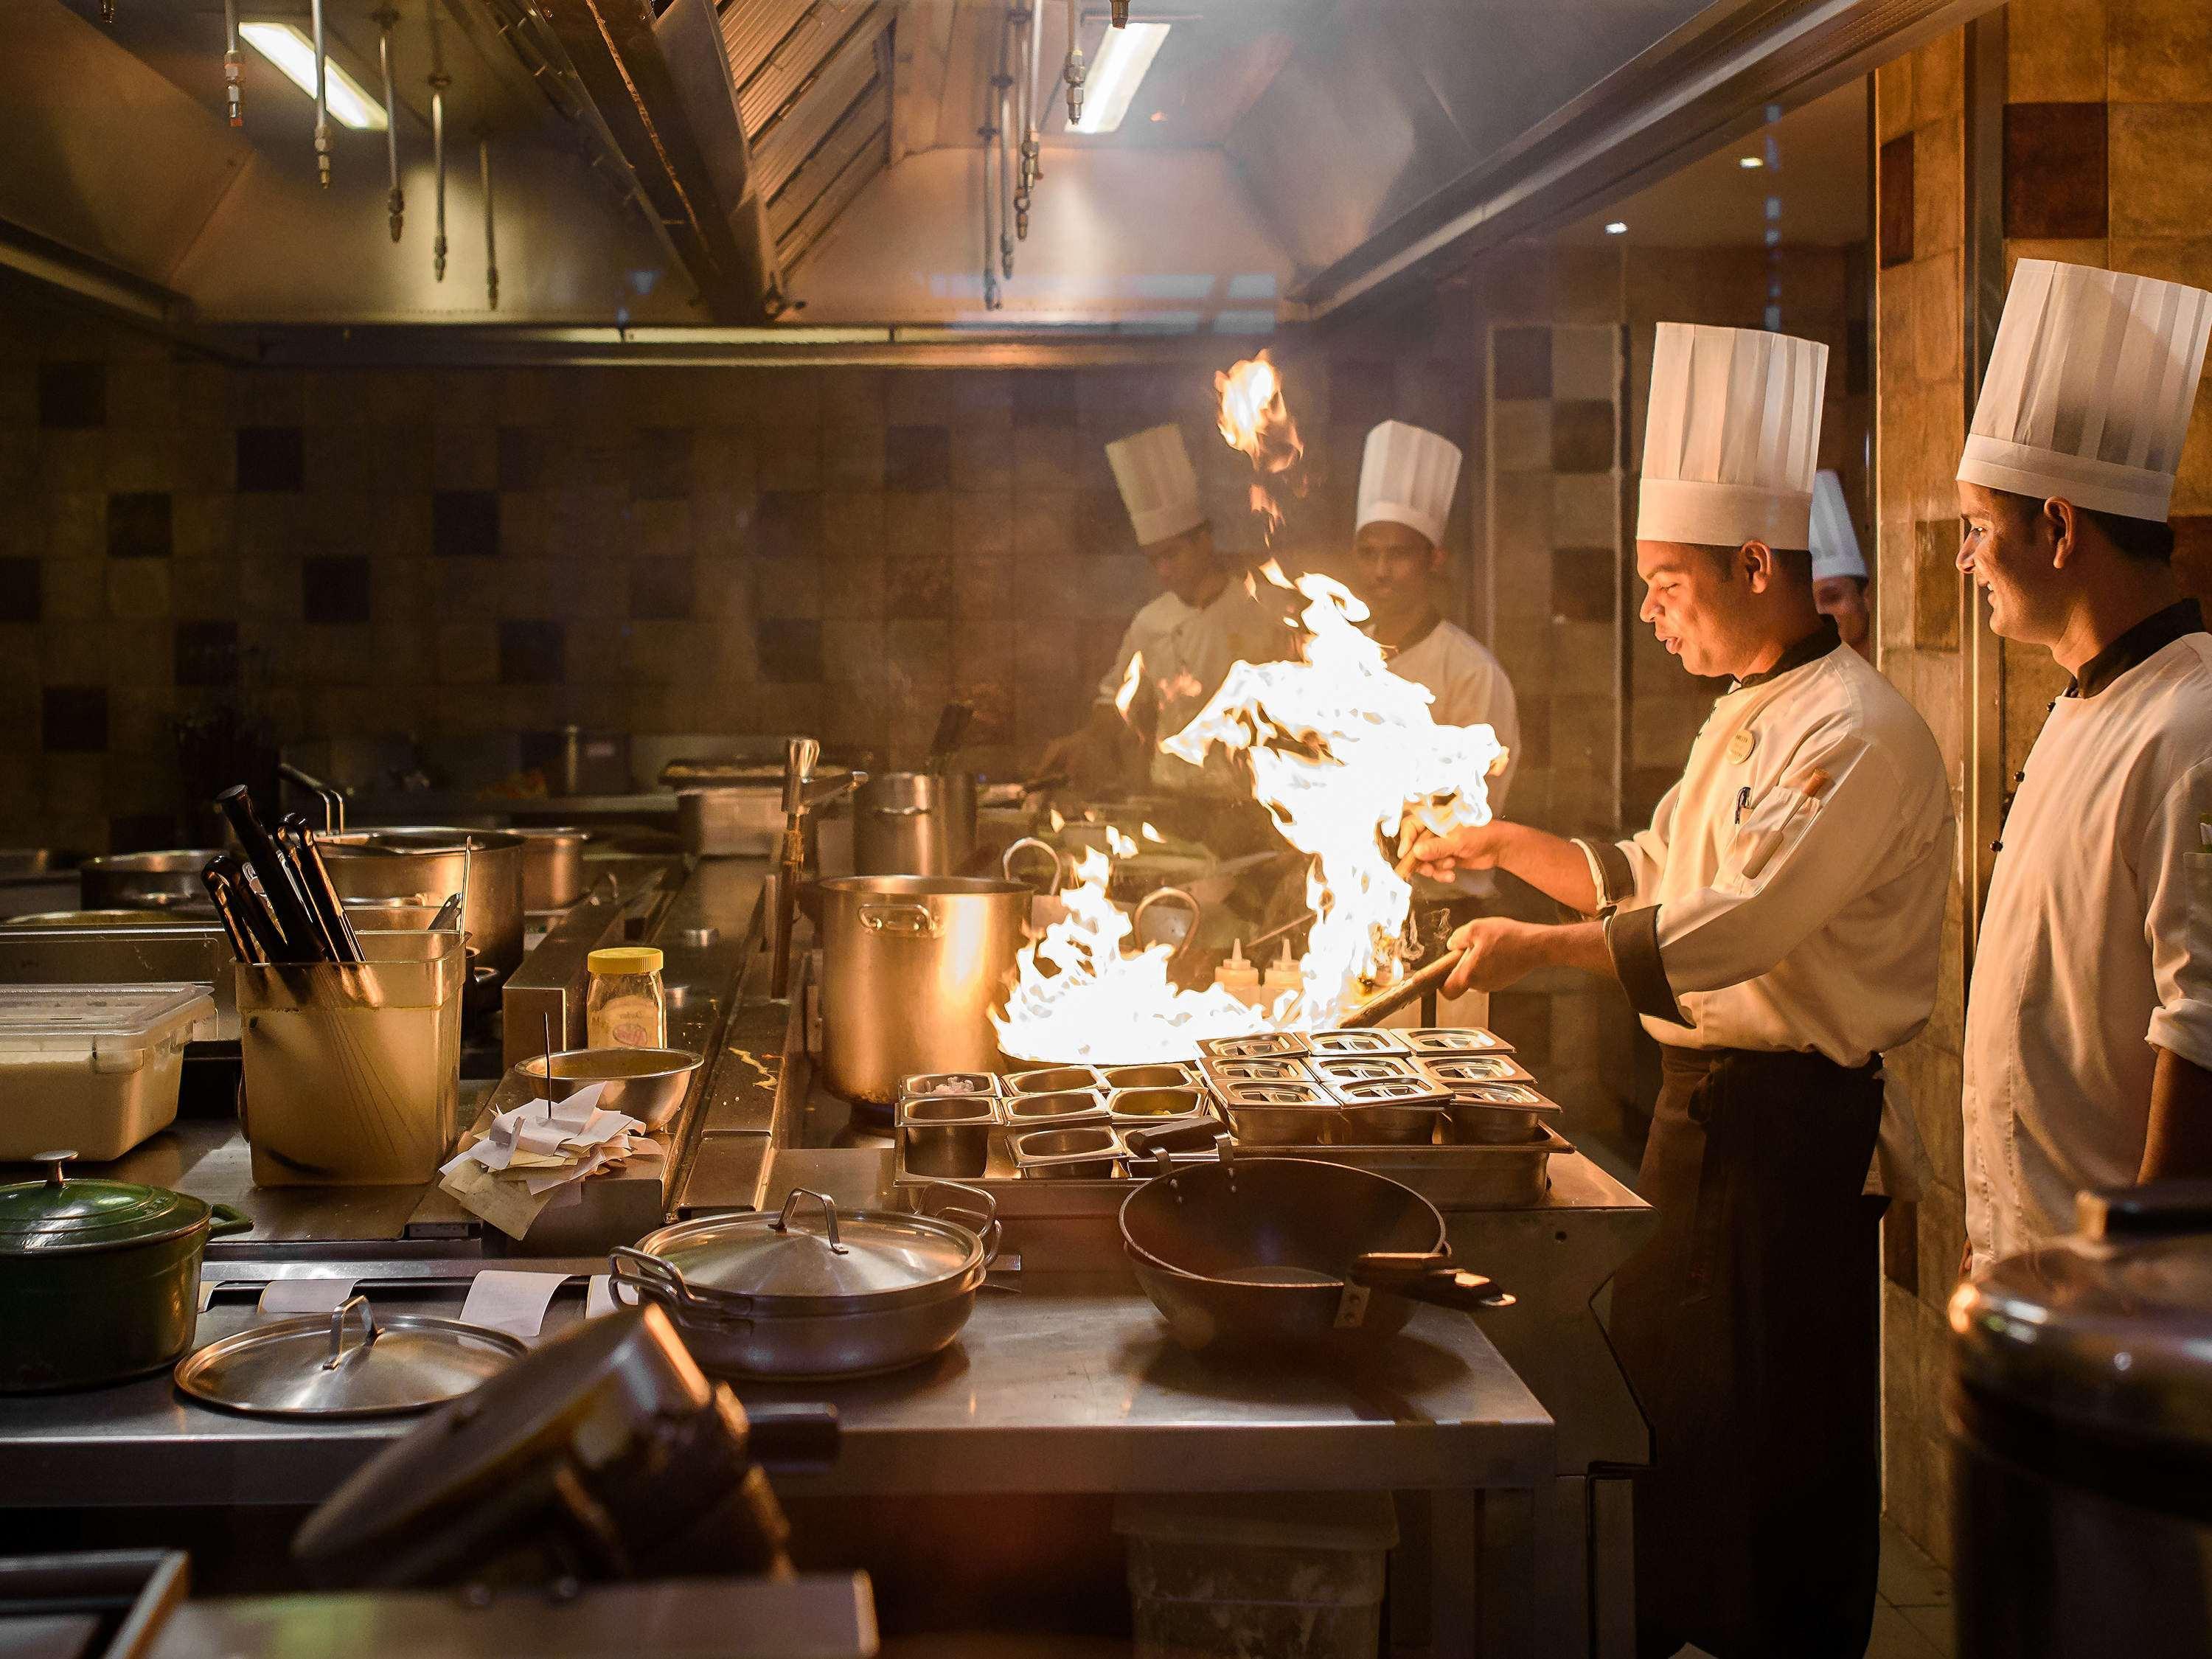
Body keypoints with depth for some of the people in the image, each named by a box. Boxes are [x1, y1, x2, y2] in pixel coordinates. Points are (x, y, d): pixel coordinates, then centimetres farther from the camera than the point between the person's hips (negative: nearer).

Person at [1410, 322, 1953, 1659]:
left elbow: (1736, 924, -27)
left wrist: (1538, 947, -22)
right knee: (1668, 1405, 18)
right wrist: (1511, 845, 11)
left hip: (1790, 1118, -10)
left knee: (1776, 1440, 1)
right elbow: (1657, 882, 21)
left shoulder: (1860, 734, -18)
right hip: (1707, 1095, 10)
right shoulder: (1750, 718, 14)